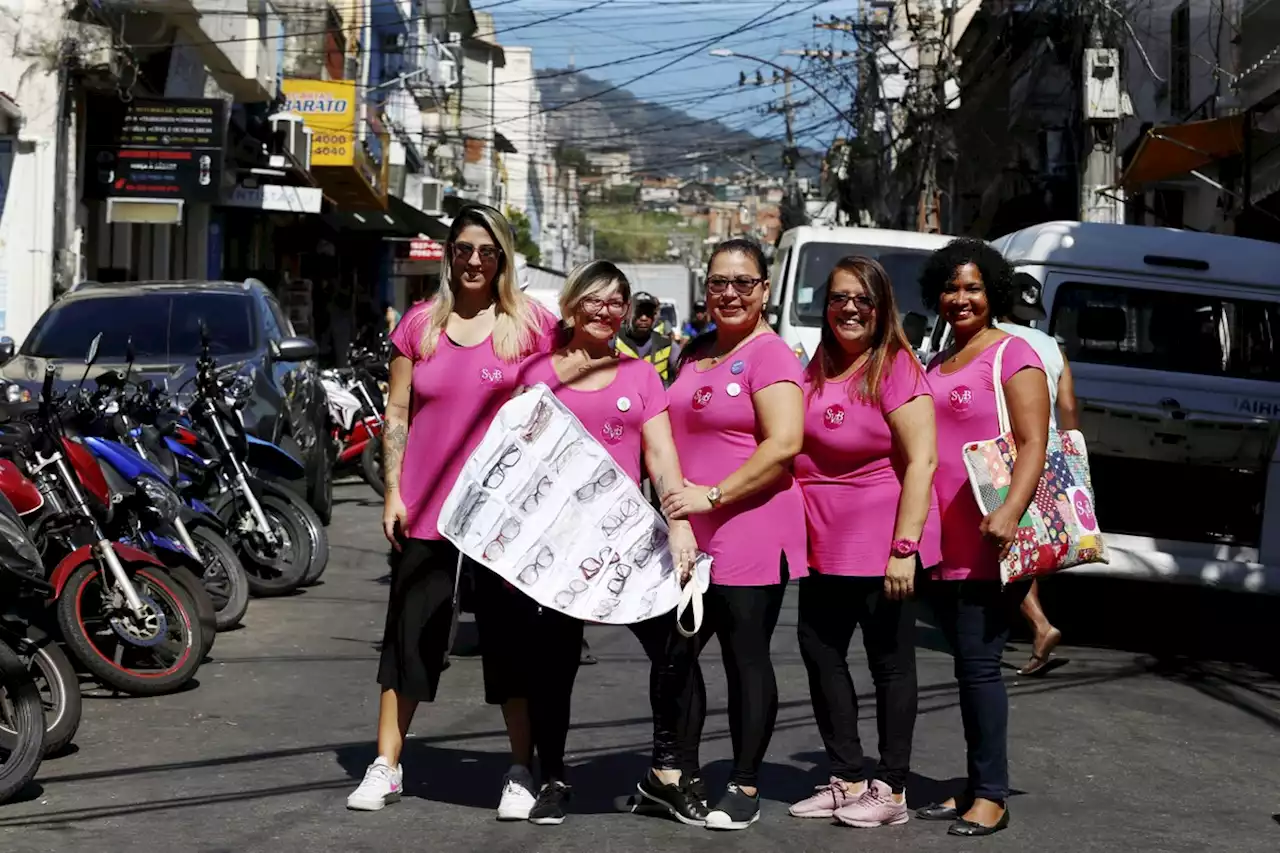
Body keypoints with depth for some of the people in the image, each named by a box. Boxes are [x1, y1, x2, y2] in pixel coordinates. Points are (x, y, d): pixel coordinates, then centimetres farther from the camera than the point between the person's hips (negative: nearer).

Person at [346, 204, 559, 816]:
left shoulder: (530, 324, 0)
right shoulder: (420, 323, 6)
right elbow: (396, 413, 8)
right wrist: (393, 493, 2)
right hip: (426, 509, 2)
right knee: (410, 633, 7)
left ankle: (523, 772, 13)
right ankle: (385, 767, 15)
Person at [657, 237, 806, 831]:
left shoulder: (770, 354, -8)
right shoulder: (695, 354, 16)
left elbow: (784, 444, -18)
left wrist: (713, 495, -19)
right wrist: (672, 499, 13)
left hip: (751, 532, -7)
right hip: (688, 535, 7)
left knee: (746, 657, 0)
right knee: (673, 654, 9)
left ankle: (745, 788, 9)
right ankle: (667, 772, 24)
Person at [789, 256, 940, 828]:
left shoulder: (897, 370, -12)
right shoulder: (816, 371, 9)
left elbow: (921, 460, -17)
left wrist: (905, 547, -22)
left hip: (881, 547, -8)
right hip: (824, 544, 8)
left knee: (890, 663, 3)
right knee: (819, 652, 11)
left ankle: (892, 789, 11)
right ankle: (849, 779, 23)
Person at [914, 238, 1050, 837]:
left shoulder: (1012, 356, -5)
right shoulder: (934, 365, 18)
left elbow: (1034, 444, -14)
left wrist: (1010, 512, -28)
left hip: (990, 544, -8)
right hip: (942, 542, 8)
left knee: (978, 660, -9)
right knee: (968, 664, 12)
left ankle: (992, 795, -3)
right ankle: (975, 786, 19)